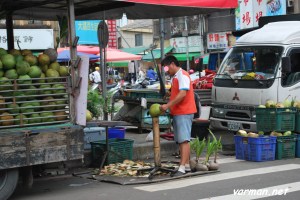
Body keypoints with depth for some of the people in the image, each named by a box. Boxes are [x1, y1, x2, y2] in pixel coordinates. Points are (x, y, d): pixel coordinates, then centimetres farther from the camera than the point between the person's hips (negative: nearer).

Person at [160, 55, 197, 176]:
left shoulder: (182, 75, -12)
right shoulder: (175, 77, 19)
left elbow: (182, 94, -22)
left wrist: (167, 105, -23)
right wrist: (169, 107, 11)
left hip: (184, 113, -10)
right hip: (177, 112, 10)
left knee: (184, 140, -13)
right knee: (180, 141, 10)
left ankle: (182, 168, -18)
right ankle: (187, 165, 16)